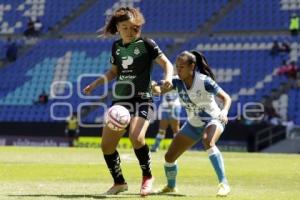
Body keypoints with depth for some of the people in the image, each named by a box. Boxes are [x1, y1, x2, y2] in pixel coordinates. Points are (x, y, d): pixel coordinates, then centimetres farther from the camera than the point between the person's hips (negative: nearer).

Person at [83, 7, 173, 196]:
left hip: (142, 100, -6)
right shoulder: (116, 46, 11)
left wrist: (168, 77, -28)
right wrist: (96, 83, 14)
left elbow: (167, 63, -8)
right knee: (106, 144, 1)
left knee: (136, 137, -29)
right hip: (120, 101, 6)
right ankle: (119, 182, 19)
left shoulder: (146, 44, -5)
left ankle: (148, 176, -8)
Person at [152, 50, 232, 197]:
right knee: (169, 157, 5)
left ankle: (224, 184, -37)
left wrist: (224, 111, -43)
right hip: (192, 124, 6)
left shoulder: (204, 81, -24)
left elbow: (226, 98, -22)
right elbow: (160, 90, -25)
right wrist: (153, 86, -48)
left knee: (207, 141, -41)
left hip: (213, 120, -6)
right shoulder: (178, 82, -11)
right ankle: (170, 186, 37)